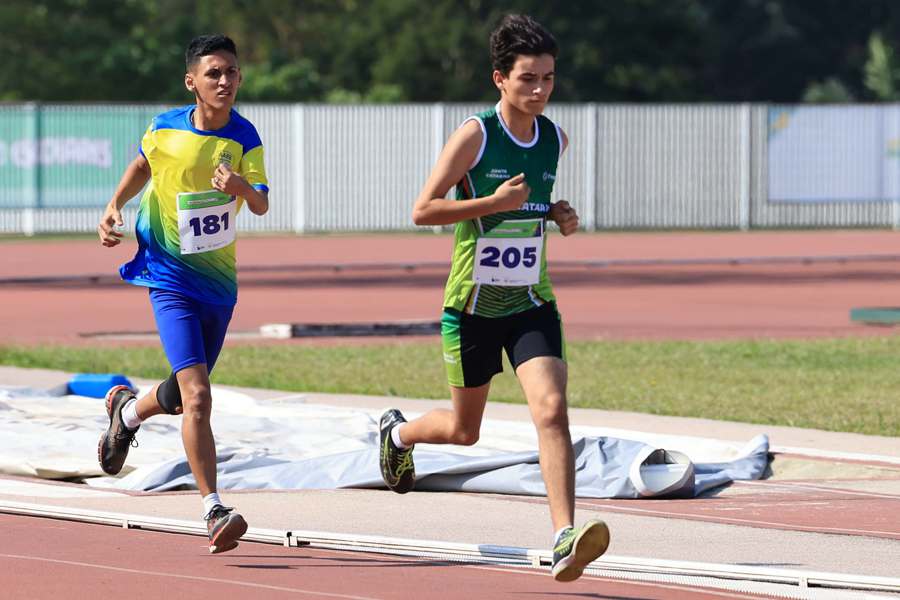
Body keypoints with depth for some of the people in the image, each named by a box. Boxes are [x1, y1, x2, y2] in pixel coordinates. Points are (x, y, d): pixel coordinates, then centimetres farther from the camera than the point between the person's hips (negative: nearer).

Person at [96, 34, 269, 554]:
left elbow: (262, 205, -19)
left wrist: (243, 188, -41)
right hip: (170, 279, -3)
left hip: (219, 282, 3)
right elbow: (142, 165, 16)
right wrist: (115, 206, 1)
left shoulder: (244, 138, -7)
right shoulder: (165, 129, -7)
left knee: (183, 399, 17)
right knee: (197, 396, -19)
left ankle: (128, 411, 51)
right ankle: (214, 511, -19)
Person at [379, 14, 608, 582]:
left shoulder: (555, 139, 3)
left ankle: (566, 541, -28)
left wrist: (558, 215, 3)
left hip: (532, 303, 3)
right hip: (473, 303, -3)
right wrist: (496, 202, -25)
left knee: (551, 408, -20)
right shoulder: (475, 135, -13)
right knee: (464, 430, 13)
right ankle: (399, 432, 49)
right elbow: (423, 210, -15)